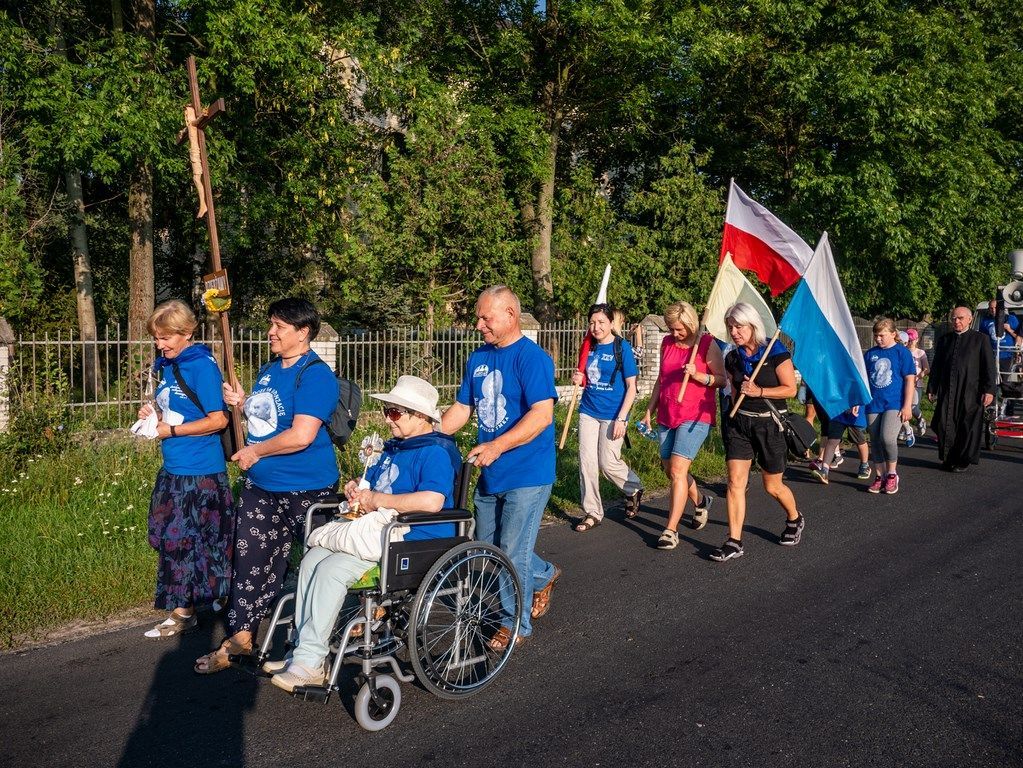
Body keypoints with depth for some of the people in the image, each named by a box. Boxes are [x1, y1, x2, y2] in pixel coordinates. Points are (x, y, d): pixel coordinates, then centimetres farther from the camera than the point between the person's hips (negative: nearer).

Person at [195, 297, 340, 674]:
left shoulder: (315, 374, -18)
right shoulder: (269, 370, 11)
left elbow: (302, 435, -27)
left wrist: (254, 452, -15)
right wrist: (244, 403, 5)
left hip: (305, 490, -8)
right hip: (259, 486, 8)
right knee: (249, 559, 11)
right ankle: (240, 635, 23)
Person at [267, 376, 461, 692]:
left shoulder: (434, 452, -13)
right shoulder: (394, 448, 18)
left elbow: (431, 502, -30)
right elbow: (371, 484, 31)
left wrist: (377, 500, -20)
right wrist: (356, 489, 5)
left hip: (414, 541, -10)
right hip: (383, 532, 10)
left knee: (331, 569, -23)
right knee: (312, 559, -4)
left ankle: (311, 663, -15)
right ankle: (304, 651, -2)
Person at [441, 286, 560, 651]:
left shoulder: (532, 357, -15)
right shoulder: (478, 358, 9)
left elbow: (542, 415, -24)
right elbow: (462, 408, 15)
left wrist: (497, 446, -33)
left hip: (527, 475, -8)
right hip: (489, 475, 8)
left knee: (512, 552, -2)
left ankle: (515, 624, 18)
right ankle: (544, 575, 41)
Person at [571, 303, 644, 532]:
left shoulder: (622, 347, -10)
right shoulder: (589, 347, 5)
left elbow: (631, 386, -9)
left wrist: (621, 419, -15)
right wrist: (580, 380, -4)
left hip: (612, 415, -5)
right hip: (588, 411, 5)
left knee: (608, 464, 0)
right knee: (586, 462, 2)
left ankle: (635, 489, 31)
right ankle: (592, 513, 14)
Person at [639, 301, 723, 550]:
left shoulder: (707, 345, -6)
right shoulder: (667, 343, 10)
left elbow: (722, 380, -4)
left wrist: (698, 375, -21)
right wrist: (650, 410, 16)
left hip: (695, 417, -6)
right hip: (667, 416, 7)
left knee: (677, 469, -15)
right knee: (669, 469, 13)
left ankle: (671, 530, -9)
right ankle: (700, 501, 42)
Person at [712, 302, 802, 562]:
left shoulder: (776, 352, -11)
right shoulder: (732, 358, 5)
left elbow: (790, 389, -11)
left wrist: (759, 391, -21)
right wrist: (741, 391, 1)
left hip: (770, 423, -4)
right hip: (740, 423, 4)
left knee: (773, 486, 9)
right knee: (735, 482, -5)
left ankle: (795, 520, 40)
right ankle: (734, 542, -1)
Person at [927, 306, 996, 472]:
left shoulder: (980, 339, 4)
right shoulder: (944, 340, 14)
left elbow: (989, 366, 0)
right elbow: (936, 366, 15)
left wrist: (989, 390, -7)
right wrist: (931, 388, 10)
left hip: (970, 392, -3)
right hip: (946, 392, 3)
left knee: (967, 427, 2)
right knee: (945, 425, 1)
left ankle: (963, 460, 14)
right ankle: (948, 458, 14)